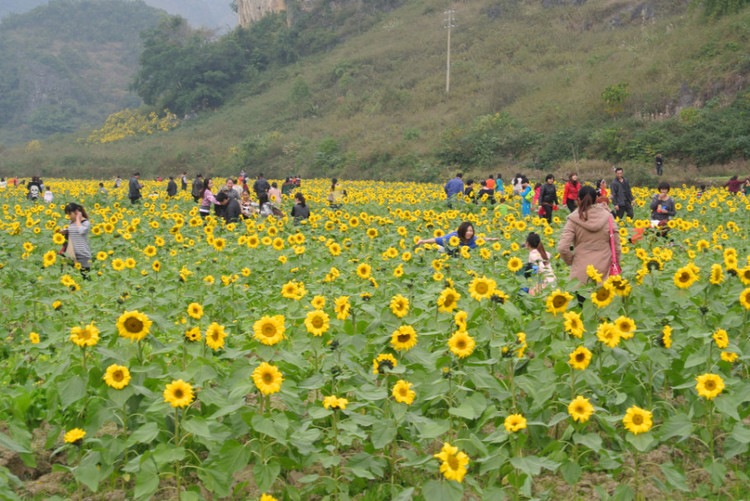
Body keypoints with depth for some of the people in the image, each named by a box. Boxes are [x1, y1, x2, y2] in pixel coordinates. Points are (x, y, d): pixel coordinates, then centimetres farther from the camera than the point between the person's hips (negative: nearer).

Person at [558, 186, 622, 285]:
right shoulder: (608, 217, 0)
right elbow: (616, 247, 4)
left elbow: (562, 248, -13)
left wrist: (570, 261, 5)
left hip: (581, 271, -2)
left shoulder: (574, 219, -7)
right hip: (604, 269, 2)